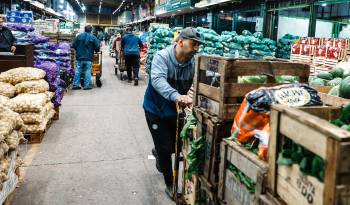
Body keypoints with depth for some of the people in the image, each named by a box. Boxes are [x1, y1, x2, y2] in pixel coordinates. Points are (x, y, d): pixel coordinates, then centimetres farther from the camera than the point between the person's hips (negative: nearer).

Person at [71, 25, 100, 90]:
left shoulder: (79, 36, 2)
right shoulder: (93, 37, -5)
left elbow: (73, 45, 5)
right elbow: (97, 47, -6)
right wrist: (95, 50, 16)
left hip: (79, 57, 3)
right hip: (88, 58, -3)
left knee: (78, 71, 7)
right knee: (88, 71, 3)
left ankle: (76, 85, 9)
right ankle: (87, 85, 3)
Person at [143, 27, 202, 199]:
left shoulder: (193, 62, -10)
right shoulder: (162, 57, -27)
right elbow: (157, 80, -44)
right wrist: (176, 96, -58)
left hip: (176, 110, 5)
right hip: (156, 110, -5)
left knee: (176, 145, 20)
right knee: (165, 149, 1)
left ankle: (158, 152, 56)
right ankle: (170, 184, 23)